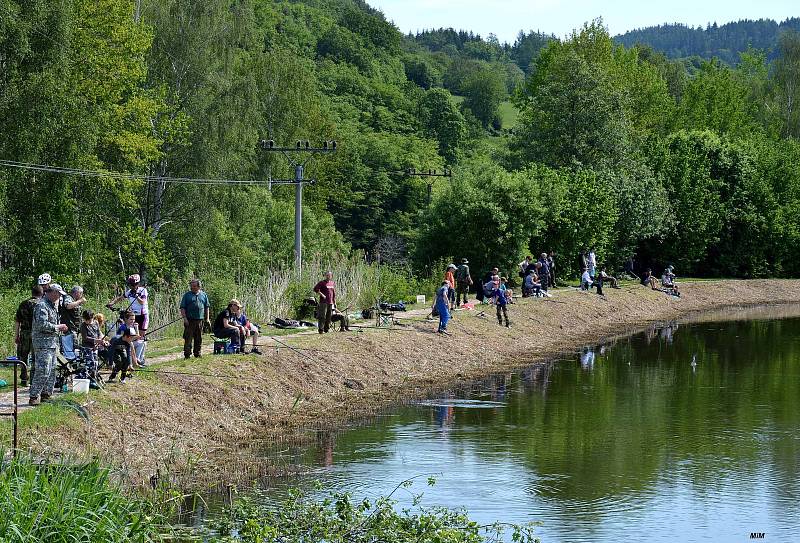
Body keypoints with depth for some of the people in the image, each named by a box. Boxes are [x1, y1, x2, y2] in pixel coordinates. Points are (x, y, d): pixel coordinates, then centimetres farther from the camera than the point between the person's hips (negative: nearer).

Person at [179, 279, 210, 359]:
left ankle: (197, 353, 17)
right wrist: (184, 318, -10)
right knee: (188, 338, -7)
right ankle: (187, 354, -6)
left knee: (199, 338, 8)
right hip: (189, 320, -3)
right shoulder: (187, 295, 3)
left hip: (200, 320, 3)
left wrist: (207, 318, 10)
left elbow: (207, 307, 17)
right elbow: (182, 308, 0)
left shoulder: (204, 295, 12)